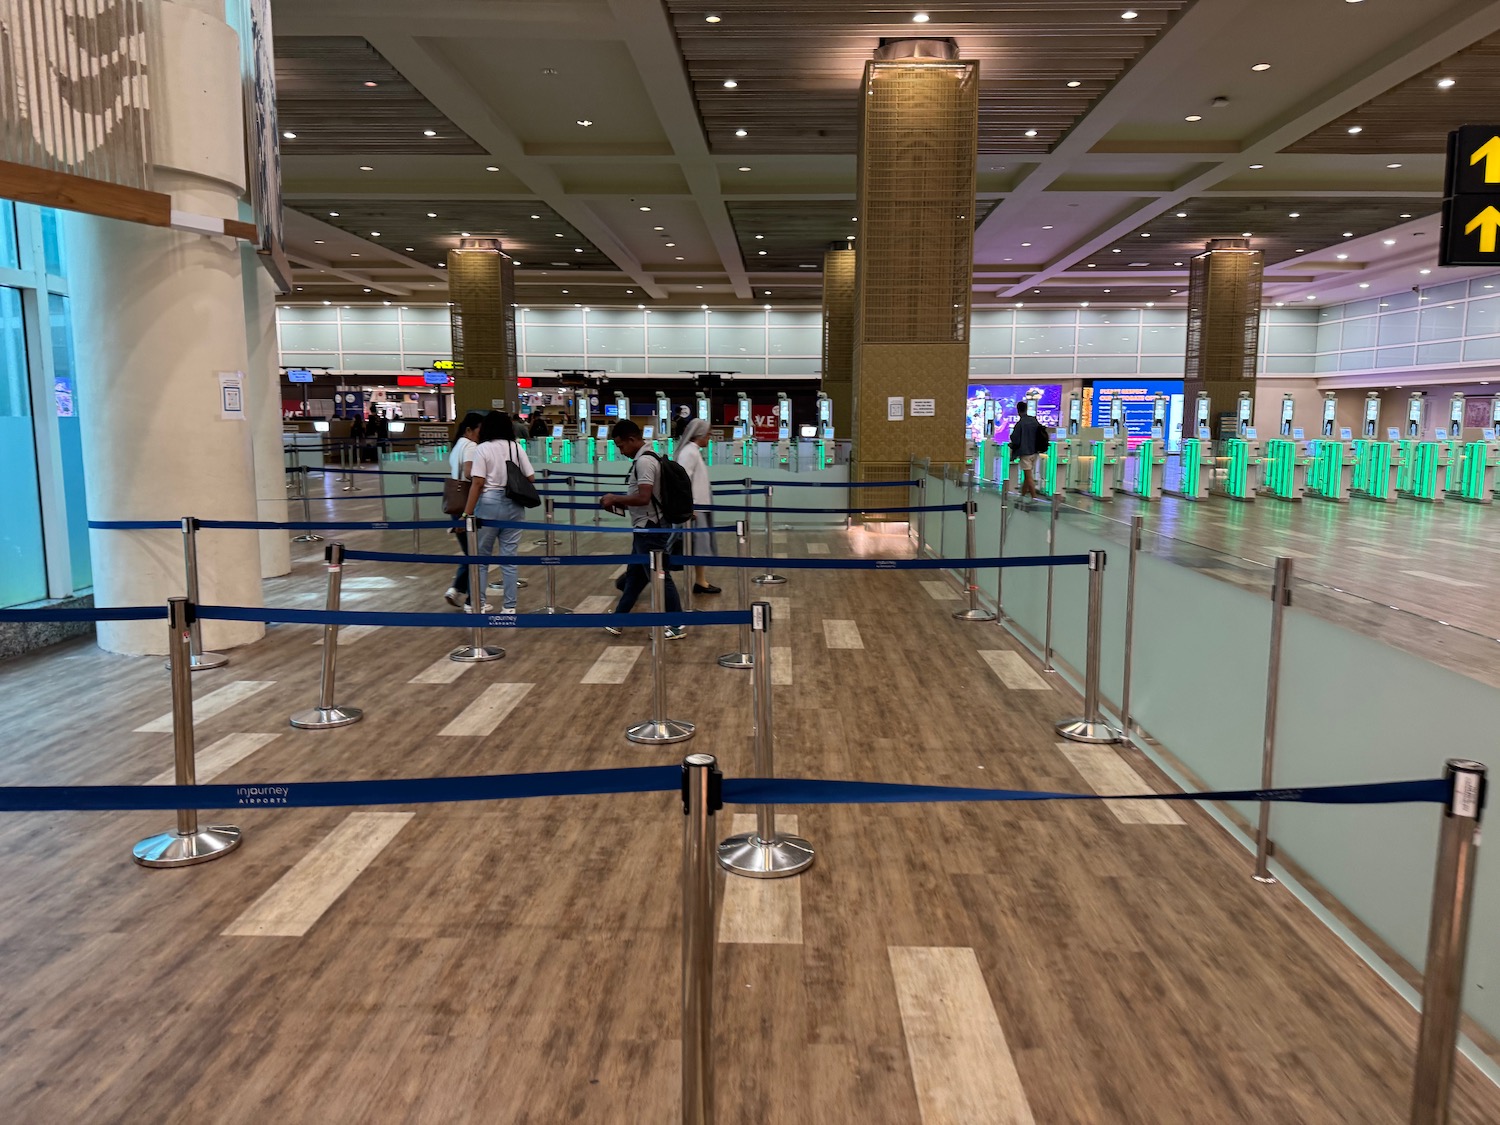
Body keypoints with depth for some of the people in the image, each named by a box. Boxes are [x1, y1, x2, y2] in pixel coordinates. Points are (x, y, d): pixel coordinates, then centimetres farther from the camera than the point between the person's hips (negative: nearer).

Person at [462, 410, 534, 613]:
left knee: (481, 556, 10)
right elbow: (531, 478, 5)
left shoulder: (483, 449, -4)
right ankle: (509, 606, 11)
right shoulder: (517, 447, 7)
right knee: (509, 557, 8)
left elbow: (477, 484, -11)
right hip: (514, 505, 3)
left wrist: (467, 513, -9)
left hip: (489, 504, -3)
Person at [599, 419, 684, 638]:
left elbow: (643, 498, -29)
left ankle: (677, 625, 8)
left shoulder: (644, 461, -20)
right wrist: (620, 504, 8)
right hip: (645, 529, 10)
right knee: (634, 575, 16)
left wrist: (615, 498, -16)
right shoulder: (645, 458, 12)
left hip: (649, 530, -10)